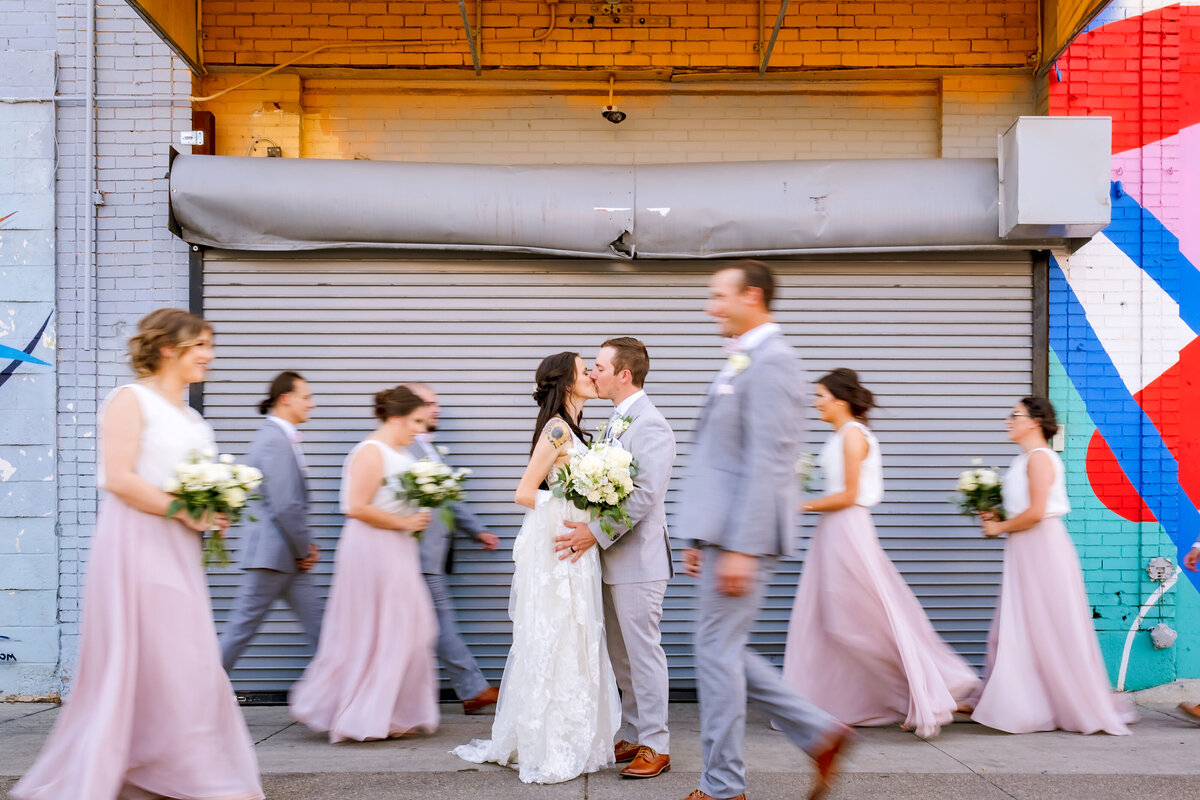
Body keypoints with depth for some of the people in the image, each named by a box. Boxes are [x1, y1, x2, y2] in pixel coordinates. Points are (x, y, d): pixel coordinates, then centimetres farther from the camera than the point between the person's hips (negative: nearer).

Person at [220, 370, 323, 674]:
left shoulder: (282, 437, 14)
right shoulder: (274, 439, -17)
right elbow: (285, 505, -21)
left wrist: (306, 545, 10)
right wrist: (304, 549, -11)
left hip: (290, 554, 10)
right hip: (273, 552, -10)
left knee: (315, 622, 10)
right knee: (244, 623, 1)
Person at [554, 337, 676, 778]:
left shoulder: (650, 424, -15)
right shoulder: (616, 422, 15)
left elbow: (646, 493, -22)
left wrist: (597, 532, -22)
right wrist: (586, 527, 6)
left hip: (637, 557, -9)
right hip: (613, 557, 9)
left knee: (643, 651, -1)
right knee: (621, 655, 15)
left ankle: (656, 745, 11)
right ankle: (633, 736, 26)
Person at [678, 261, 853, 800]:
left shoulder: (771, 362, -14)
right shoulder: (743, 363, 18)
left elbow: (767, 465, -21)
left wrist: (740, 548, -23)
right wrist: (703, 538, 21)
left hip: (744, 535, -10)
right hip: (724, 533, 10)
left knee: (717, 652, -1)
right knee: (725, 651, 15)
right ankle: (819, 734, 22)